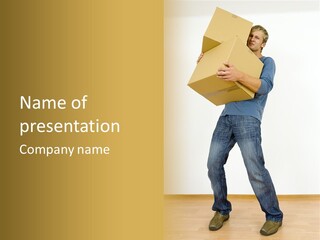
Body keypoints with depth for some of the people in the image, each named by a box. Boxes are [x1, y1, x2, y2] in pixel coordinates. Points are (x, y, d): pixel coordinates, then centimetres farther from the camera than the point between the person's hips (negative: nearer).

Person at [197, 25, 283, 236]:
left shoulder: (267, 62, 8)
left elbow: (264, 87, -12)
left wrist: (239, 76, -30)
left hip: (248, 119, -5)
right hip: (226, 117, 5)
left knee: (255, 170, -13)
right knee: (214, 164, -1)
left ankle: (274, 216, 2)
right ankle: (222, 210, 17)